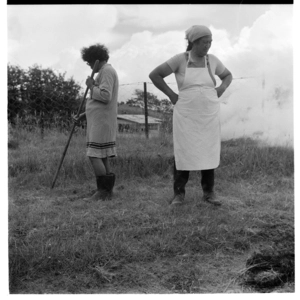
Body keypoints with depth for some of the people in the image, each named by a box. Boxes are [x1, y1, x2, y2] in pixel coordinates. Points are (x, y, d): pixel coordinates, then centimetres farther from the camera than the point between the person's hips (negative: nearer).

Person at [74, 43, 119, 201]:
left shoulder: (107, 71, -9)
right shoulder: (106, 72, 23)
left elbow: (105, 96, -23)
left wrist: (91, 86, -9)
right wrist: (84, 115, 22)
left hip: (101, 122, -10)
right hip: (101, 121, 10)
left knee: (94, 156, -10)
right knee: (103, 158, 8)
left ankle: (103, 191, -7)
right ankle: (107, 192, 10)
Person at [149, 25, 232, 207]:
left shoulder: (212, 60, 4)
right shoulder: (180, 59, -6)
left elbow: (228, 76, 20)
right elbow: (154, 75, -7)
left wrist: (220, 90, 1)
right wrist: (172, 95, -9)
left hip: (209, 116, 3)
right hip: (187, 115, -3)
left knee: (208, 151, 5)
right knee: (183, 152, -2)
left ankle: (209, 192, 16)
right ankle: (179, 194, 8)